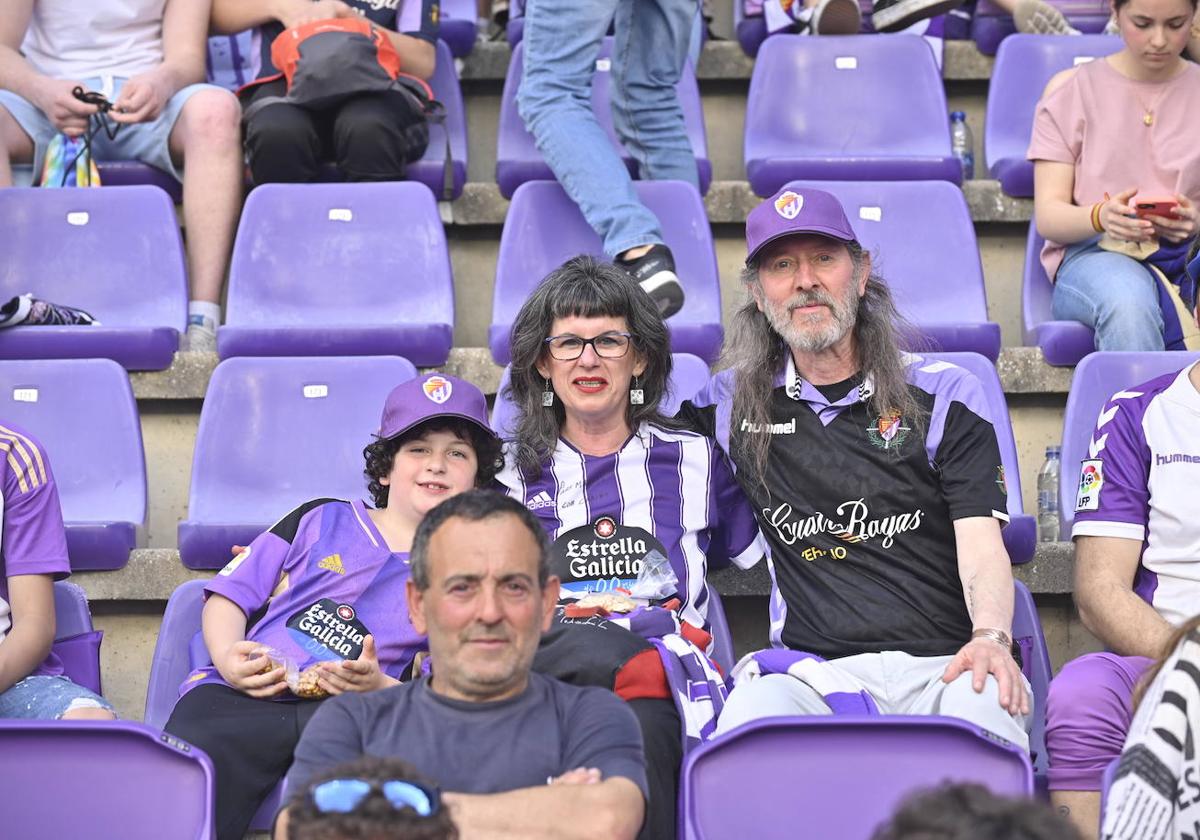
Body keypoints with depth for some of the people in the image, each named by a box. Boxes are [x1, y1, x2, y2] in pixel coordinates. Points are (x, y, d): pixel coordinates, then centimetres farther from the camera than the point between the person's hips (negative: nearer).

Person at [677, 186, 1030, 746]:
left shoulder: (945, 396, 11)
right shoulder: (736, 403, 17)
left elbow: (981, 544, 0)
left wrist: (991, 638, -20)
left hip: (943, 663, 0)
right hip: (811, 671, 1)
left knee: (985, 710, -36)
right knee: (748, 722, -34)